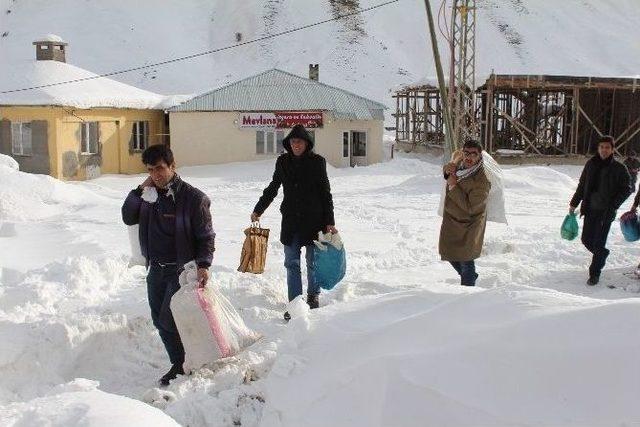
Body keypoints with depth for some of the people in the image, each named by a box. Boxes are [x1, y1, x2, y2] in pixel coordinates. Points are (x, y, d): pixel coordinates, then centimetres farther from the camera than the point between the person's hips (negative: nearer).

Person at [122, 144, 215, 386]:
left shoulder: (193, 198, -13)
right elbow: (128, 218, 5)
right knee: (159, 321, 11)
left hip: (182, 269, -7)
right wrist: (140, 191, -6)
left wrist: (203, 264, -24)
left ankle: (182, 365, 13)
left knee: (168, 320, -11)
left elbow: (206, 236, -11)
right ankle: (179, 364, 26)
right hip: (156, 269, 7)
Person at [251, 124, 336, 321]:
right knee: (292, 264, 3)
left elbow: (325, 193, 0)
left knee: (313, 262, 9)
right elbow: (272, 188, 18)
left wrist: (329, 222, -4)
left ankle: (313, 295, 30)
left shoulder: (317, 161, -3)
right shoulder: (283, 161, 5)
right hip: (291, 221, 3)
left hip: (314, 220, -2)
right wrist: (258, 210, 22)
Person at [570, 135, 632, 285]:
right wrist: (574, 203, 13)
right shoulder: (591, 164, 4)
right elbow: (582, 186, 13)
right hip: (590, 209, 4)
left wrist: (613, 205, -13)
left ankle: (595, 273, 7)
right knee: (586, 240, 8)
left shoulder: (619, 168, -5)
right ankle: (602, 254, 38)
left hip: (606, 212, -4)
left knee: (598, 244, -5)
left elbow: (626, 189, -2)